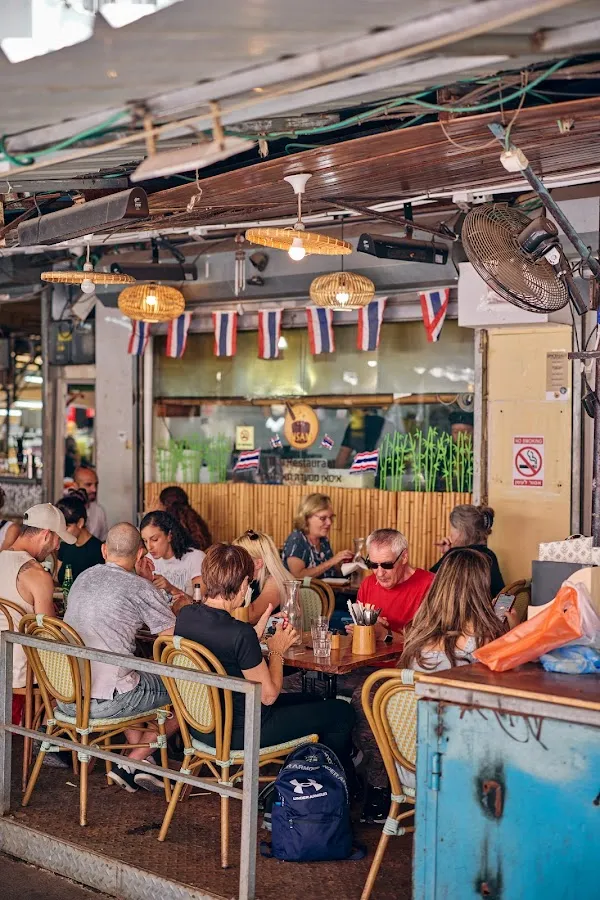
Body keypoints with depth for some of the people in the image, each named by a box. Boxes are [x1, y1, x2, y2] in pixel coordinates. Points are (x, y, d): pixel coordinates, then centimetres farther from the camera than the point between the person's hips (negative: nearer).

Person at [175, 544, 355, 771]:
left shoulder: (185, 616, -6)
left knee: (306, 700, 28)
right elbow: (269, 695, -17)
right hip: (238, 733, -9)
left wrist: (258, 630, 11)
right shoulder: (240, 633, -29)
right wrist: (277, 651, -3)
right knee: (342, 713, 7)